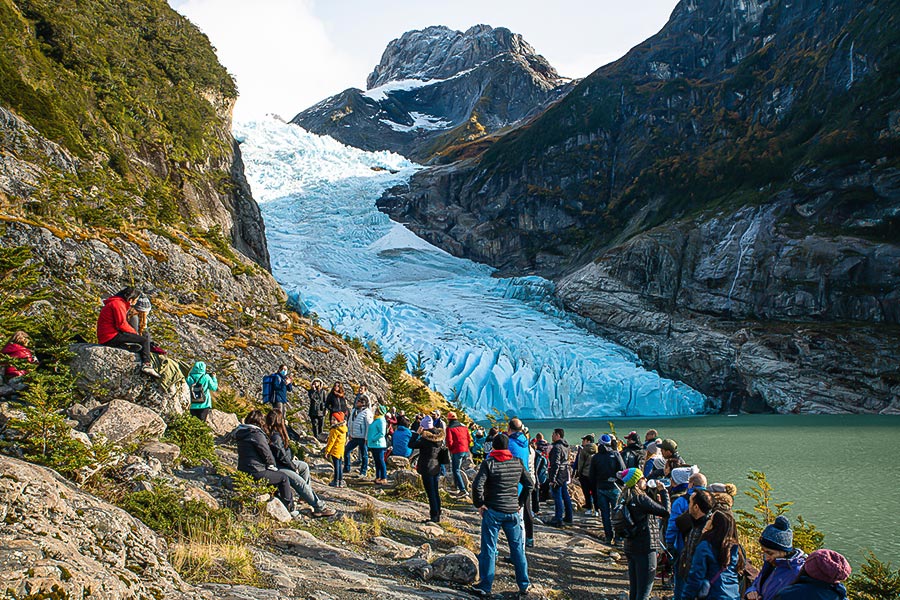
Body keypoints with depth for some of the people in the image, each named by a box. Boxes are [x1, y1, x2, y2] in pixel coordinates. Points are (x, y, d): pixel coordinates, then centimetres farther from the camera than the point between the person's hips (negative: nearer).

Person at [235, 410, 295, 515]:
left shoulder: (242, 434, 13)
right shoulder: (257, 434, -17)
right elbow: (267, 454, -12)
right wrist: (273, 466, 8)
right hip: (256, 473, -10)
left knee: (276, 475, 27)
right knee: (283, 477, 3)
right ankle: (289, 509, 12)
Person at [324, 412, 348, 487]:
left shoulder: (335, 430, -18)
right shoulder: (343, 429, 8)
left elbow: (331, 441, -17)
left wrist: (327, 451, -12)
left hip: (335, 451, -8)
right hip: (341, 451, 8)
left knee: (336, 466, -3)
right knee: (339, 466, 14)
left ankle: (336, 482, 3)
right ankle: (341, 481, 18)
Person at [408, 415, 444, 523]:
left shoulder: (425, 439, -20)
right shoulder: (440, 436, 1)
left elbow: (411, 445, -14)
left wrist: (417, 433, -7)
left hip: (427, 468, -7)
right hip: (436, 467, 7)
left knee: (431, 493, -1)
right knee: (436, 492, 15)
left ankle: (434, 516, 2)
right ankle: (437, 515, 21)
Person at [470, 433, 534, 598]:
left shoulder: (489, 463, -9)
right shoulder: (517, 463, 5)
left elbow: (477, 485, -18)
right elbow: (530, 484, 9)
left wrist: (479, 504, -6)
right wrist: (520, 502, 14)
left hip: (492, 511, -4)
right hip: (513, 511, 4)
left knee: (488, 549, 3)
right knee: (517, 547, 12)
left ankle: (485, 587, 7)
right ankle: (524, 585, 18)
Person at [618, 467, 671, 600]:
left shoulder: (626, 498, 6)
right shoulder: (641, 498, -19)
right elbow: (666, 511, -17)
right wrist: (663, 491, -7)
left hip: (630, 547, 8)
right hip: (645, 548, -8)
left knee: (634, 589, 18)